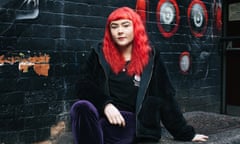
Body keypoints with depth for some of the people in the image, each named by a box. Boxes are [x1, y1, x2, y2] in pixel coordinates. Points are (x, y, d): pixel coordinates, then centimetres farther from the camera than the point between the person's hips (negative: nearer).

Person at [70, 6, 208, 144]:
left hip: (131, 122, -2)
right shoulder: (100, 54, 10)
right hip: (103, 116, 2)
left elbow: (165, 97, 9)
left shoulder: (150, 57, 8)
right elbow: (85, 86, 2)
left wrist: (186, 133, 10)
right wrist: (105, 104, -18)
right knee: (82, 107, -33)